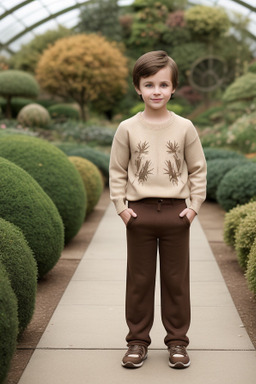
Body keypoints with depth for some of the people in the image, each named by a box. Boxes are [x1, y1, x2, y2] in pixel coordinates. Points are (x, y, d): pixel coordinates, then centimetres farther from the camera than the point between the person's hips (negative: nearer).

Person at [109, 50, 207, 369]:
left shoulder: (184, 127, 0)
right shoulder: (127, 128, 0)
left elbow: (198, 170, 6)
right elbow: (117, 171, 5)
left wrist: (194, 206, -1)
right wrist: (121, 207, -3)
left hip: (176, 212, 0)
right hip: (140, 212, 0)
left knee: (176, 279, 8)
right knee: (139, 280, 8)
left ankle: (177, 340, 21)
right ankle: (138, 340, 20)